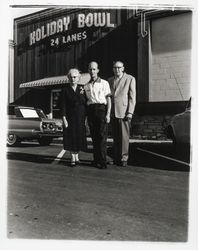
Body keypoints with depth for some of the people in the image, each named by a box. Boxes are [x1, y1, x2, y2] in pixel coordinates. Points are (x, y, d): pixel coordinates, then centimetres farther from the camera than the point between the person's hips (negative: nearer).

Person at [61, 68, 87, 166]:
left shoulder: (82, 88, 6)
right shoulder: (65, 90, 0)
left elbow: (85, 102, 4)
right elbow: (63, 105, -4)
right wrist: (64, 118, -9)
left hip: (80, 117, 2)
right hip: (70, 116, -1)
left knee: (79, 136, 6)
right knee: (71, 137, 1)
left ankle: (76, 155, 22)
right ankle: (73, 158, 12)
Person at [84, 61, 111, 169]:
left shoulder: (104, 83, 4)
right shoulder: (86, 86, 16)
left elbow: (108, 99, 0)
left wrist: (108, 114, -10)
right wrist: (85, 116, 11)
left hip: (101, 109, -4)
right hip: (90, 111, 4)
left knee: (102, 136, -7)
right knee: (94, 137, 5)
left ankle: (102, 161, -3)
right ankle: (96, 160, 12)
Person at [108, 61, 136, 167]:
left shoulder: (130, 79, 2)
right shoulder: (110, 80, 16)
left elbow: (132, 97, -3)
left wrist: (130, 112, -10)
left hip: (124, 111, -4)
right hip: (113, 112, 5)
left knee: (124, 136, -4)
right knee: (115, 136, 8)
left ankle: (123, 158, 6)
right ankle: (116, 158, 17)